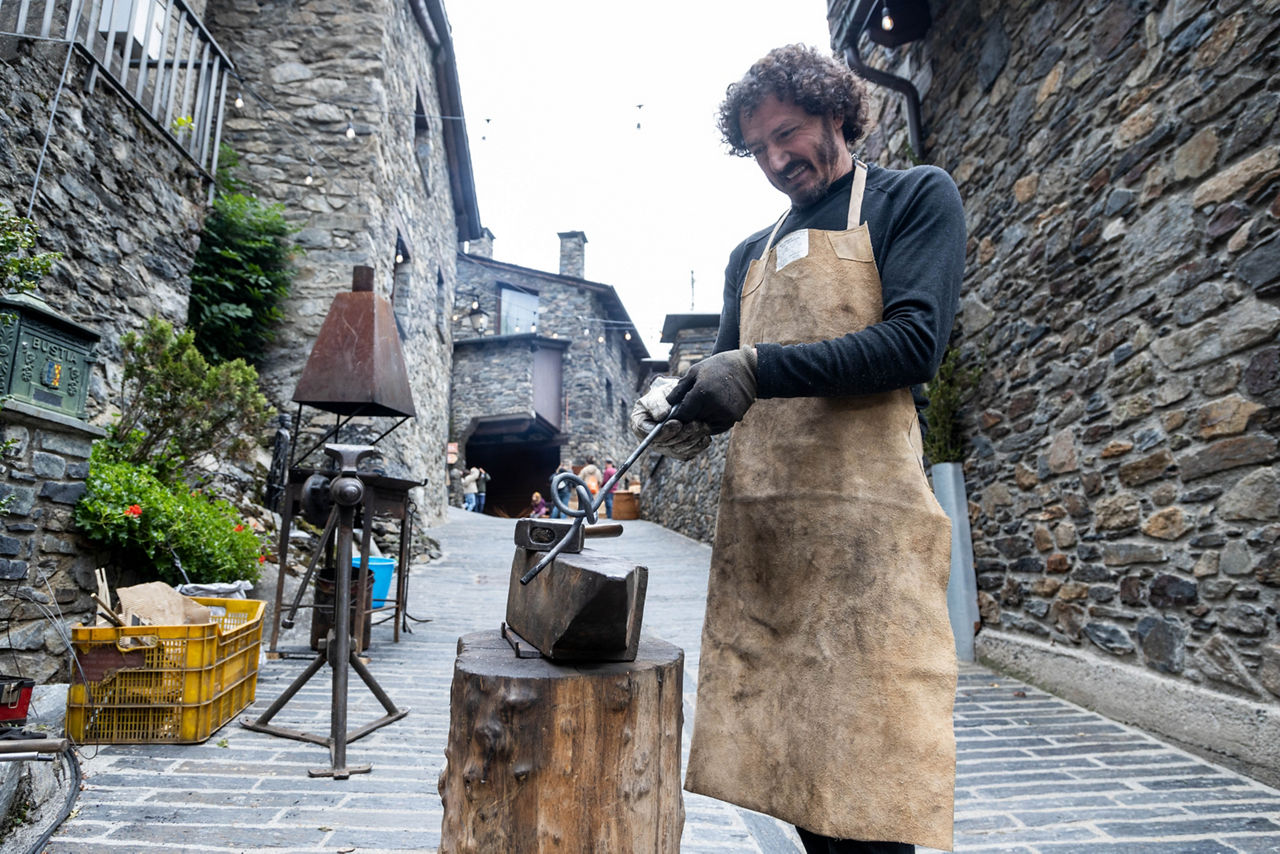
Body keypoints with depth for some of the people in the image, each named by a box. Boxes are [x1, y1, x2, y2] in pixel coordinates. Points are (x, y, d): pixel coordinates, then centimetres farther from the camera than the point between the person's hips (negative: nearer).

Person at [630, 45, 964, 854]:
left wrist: (759, 368, -17)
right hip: (757, 519, 6)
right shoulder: (752, 253, 24)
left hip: (861, 518, -5)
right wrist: (679, 395, 1)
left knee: (865, 789, -2)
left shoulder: (914, 197, 7)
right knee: (788, 771, 10)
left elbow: (913, 342, -9)